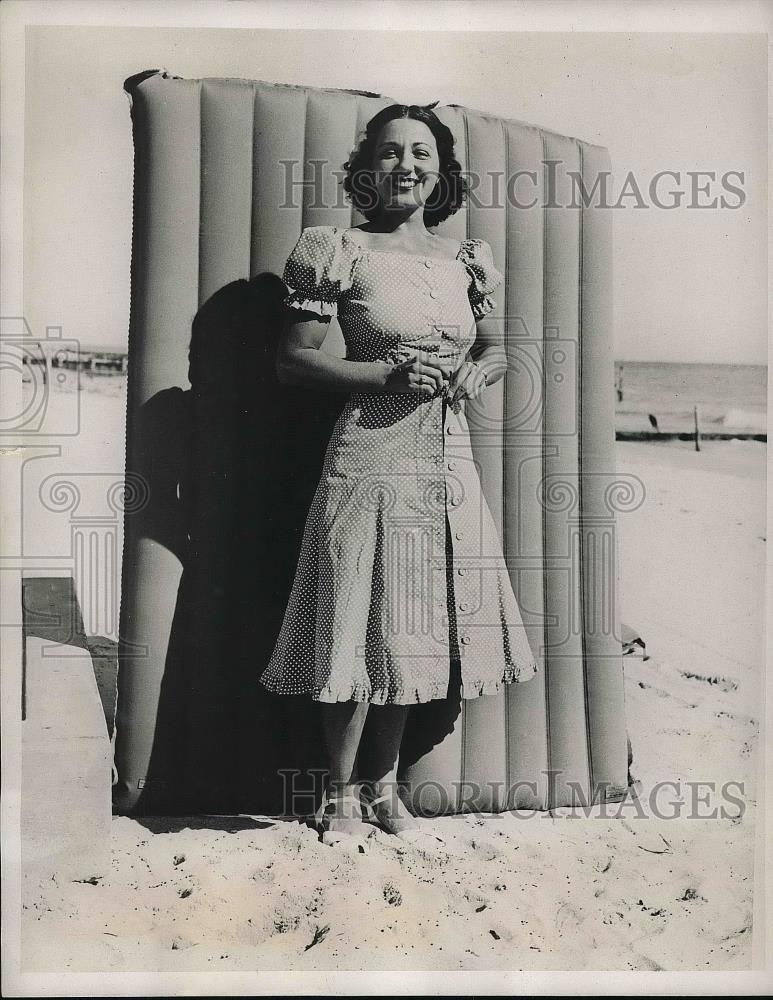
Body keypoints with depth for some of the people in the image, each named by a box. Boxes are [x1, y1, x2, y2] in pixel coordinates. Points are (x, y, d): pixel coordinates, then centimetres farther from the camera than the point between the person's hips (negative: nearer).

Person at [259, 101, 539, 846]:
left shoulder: (463, 259, 11)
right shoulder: (343, 252, -2)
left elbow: (496, 348, 21)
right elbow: (293, 360, -5)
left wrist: (475, 371, -3)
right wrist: (391, 375, -16)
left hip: (448, 460, 5)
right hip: (371, 456, -4)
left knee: (413, 627, 11)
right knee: (359, 625, 0)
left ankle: (384, 784, 30)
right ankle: (342, 794, 21)